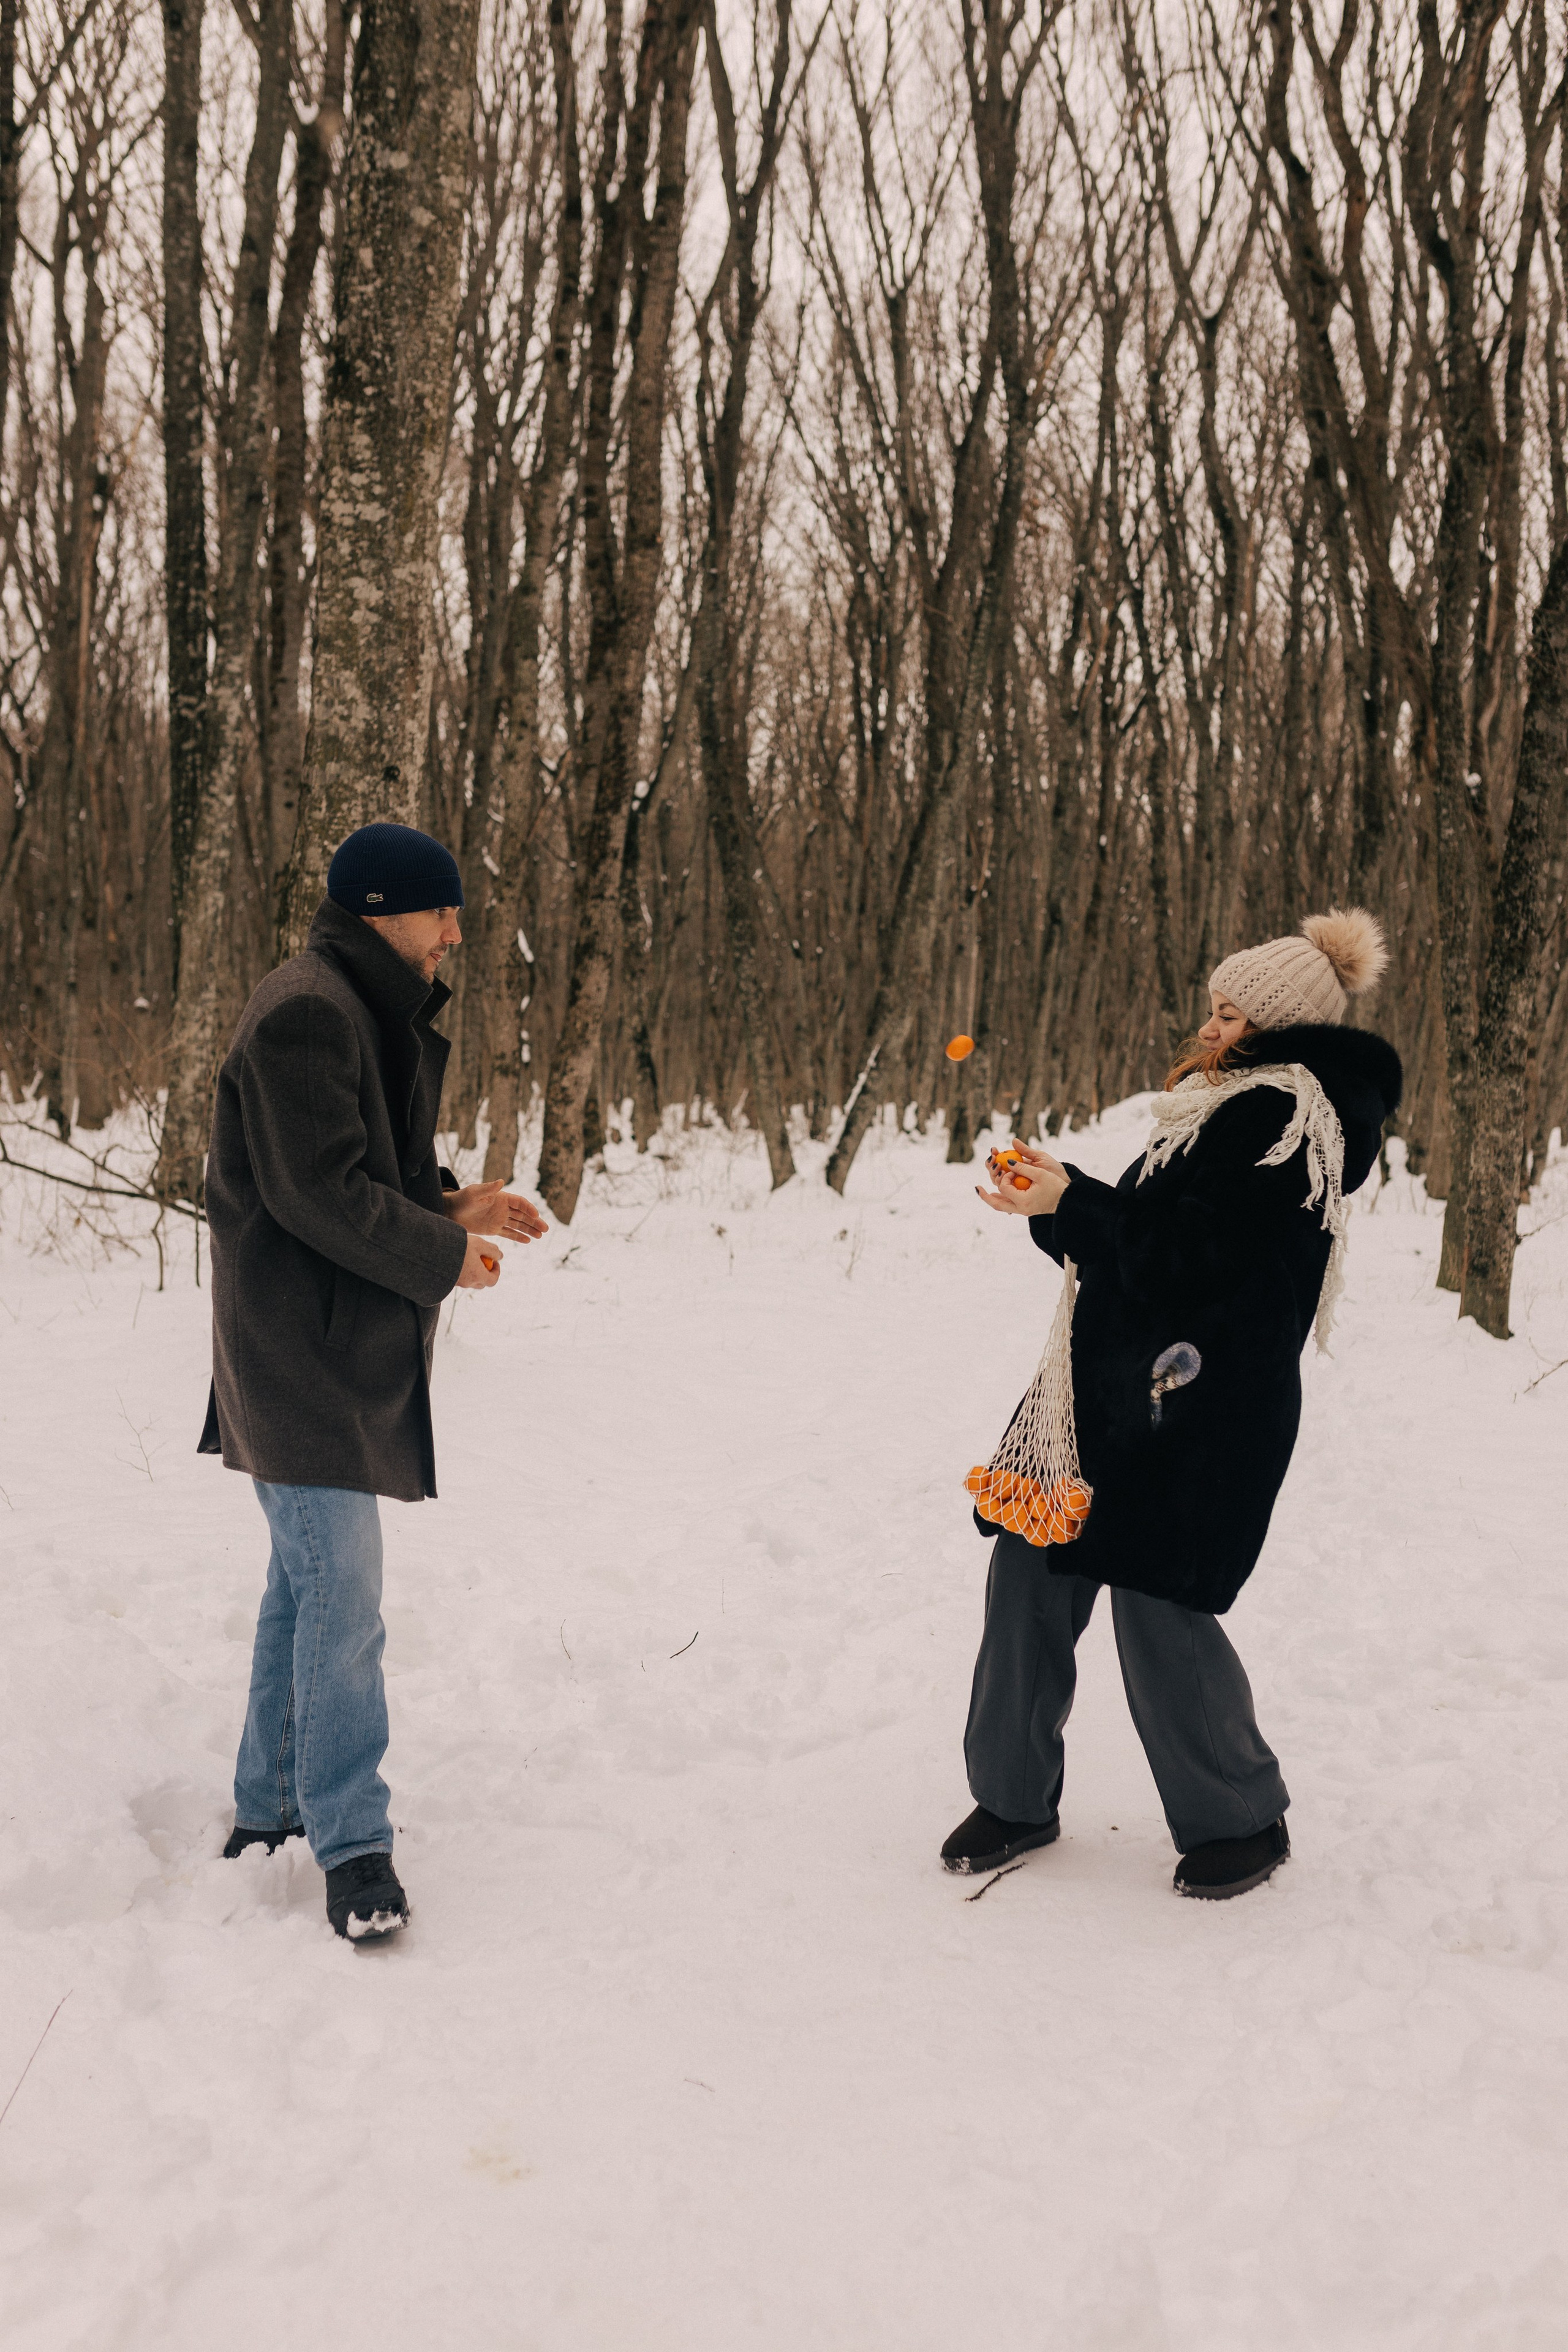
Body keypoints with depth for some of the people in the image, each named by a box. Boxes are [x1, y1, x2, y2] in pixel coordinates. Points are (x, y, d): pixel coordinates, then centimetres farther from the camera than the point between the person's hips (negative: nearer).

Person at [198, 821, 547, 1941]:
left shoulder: (375, 1015, 17)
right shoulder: (306, 1013, -17)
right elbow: (320, 1190, -22)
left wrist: (453, 1198, 4)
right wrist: (445, 1254, -13)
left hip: (350, 1351, 11)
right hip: (303, 1355, -11)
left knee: (310, 1577, 17)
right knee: (341, 1593, -8)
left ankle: (270, 1807, 29)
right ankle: (353, 1843, 0)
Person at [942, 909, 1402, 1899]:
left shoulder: (1282, 1116, -12)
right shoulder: (1233, 1107, 19)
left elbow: (1194, 1255, -21)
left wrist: (1072, 1203, -18)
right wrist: (1060, 1198, 10)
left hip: (1199, 1416, -10)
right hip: (1115, 1390, 10)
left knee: (1159, 1609, -4)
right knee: (1029, 1577, 7)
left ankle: (1243, 1819, 18)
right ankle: (1016, 1797, 21)